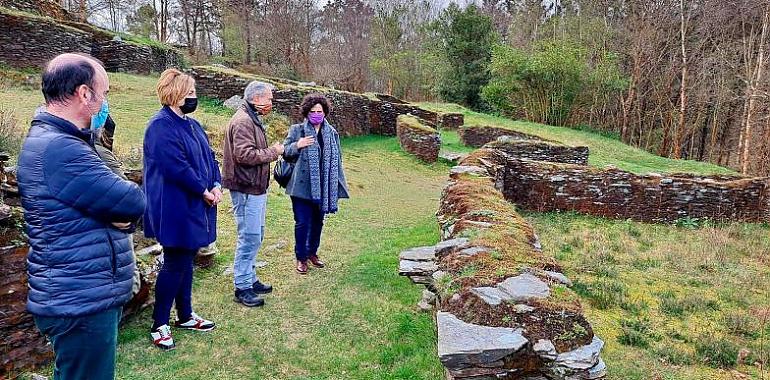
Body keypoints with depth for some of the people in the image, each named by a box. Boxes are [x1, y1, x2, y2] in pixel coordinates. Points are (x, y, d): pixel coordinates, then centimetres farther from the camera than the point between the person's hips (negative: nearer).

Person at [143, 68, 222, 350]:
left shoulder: (192, 124, 13)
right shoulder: (161, 126, -16)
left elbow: (209, 157, 13)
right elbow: (176, 167, -23)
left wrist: (216, 185, -2)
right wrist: (204, 191, -15)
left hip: (194, 208, 9)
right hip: (175, 209, -9)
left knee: (186, 261, 17)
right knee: (175, 264, -1)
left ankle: (185, 316, 31)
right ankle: (159, 325, 15)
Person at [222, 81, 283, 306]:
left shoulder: (253, 119, 18)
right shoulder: (242, 121, -16)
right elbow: (245, 154, -25)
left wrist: (273, 151, 6)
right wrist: (273, 152, -14)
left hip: (256, 188, 11)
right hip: (246, 189, -11)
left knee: (255, 237, 17)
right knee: (249, 238, -5)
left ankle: (250, 279, 29)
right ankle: (242, 288, 6)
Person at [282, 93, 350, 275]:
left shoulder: (332, 133, 9)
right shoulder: (296, 130, 0)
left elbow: (337, 159, 12)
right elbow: (285, 152, 2)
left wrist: (339, 184, 9)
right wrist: (297, 145, -18)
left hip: (324, 187, 4)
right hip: (302, 185, -3)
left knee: (318, 221, 15)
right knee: (302, 223, 0)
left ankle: (312, 252, 34)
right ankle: (301, 258, 16)